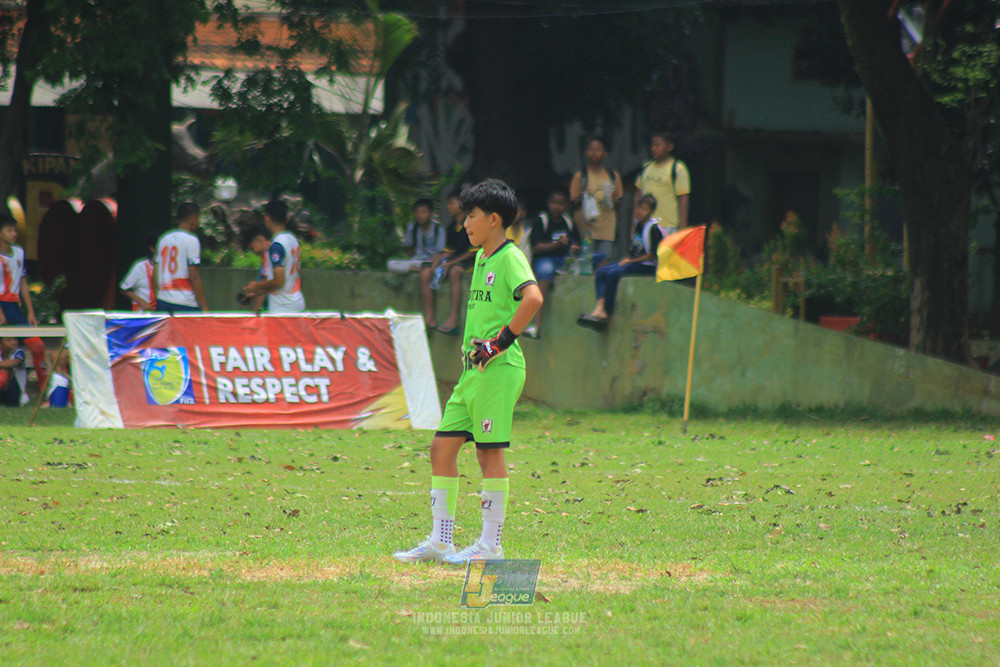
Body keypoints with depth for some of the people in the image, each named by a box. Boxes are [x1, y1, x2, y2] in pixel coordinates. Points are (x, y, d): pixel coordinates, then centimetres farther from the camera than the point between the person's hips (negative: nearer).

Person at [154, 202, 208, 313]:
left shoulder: (164, 239, 13)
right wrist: (204, 308, -10)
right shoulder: (191, 240, -8)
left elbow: (155, 276, 14)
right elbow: (194, 277, -13)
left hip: (163, 302, 7)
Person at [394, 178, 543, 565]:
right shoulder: (481, 258, 18)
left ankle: (491, 544, 1)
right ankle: (440, 541, 13)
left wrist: (503, 340, -23)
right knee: (442, 447, 8)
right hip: (474, 370, 10)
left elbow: (533, 298, -28)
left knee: (490, 451, -6)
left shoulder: (509, 258, -11)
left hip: (499, 369, -10)